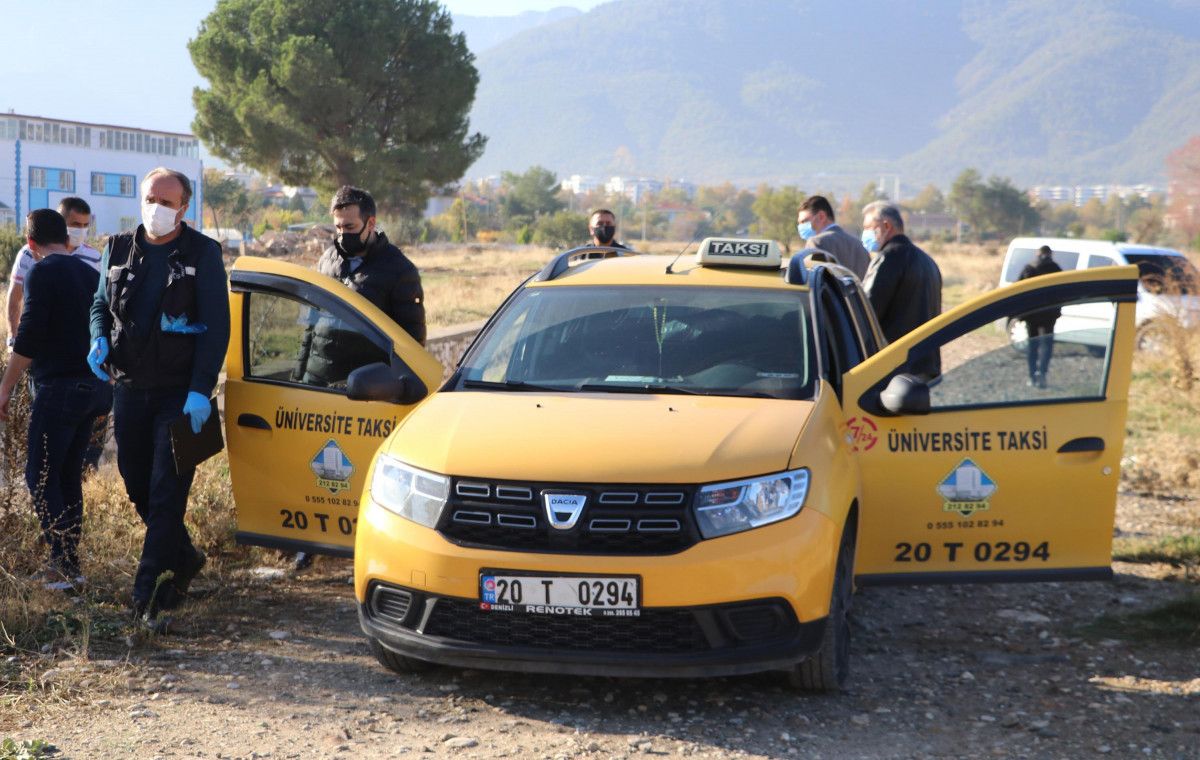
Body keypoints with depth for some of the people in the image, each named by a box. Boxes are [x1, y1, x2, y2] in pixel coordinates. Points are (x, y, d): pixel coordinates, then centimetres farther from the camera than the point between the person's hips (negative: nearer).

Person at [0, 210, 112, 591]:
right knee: (69, 475, 13)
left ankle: (63, 563, -11)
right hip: (93, 387, 8)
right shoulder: (90, 274, 15)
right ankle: (71, 563, 15)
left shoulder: (41, 273, -9)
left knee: (40, 478, -3)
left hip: (59, 387, -8)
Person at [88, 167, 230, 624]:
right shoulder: (120, 250, 8)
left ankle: (149, 592, -5)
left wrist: (200, 390, -17)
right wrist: (99, 339, -4)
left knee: (167, 491, -7)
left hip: (180, 392, -5)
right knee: (138, 485, 12)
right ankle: (184, 558, 32)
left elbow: (217, 326, -9)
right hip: (130, 388, 5)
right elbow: (100, 304, 19)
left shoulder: (202, 254, -5)